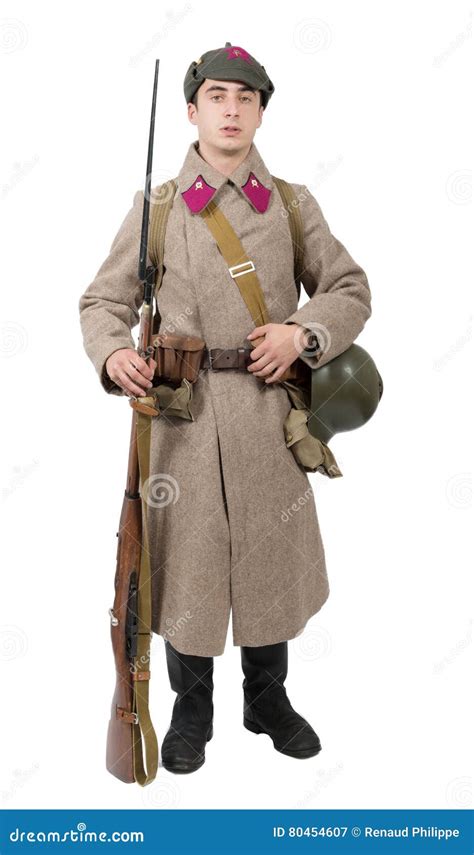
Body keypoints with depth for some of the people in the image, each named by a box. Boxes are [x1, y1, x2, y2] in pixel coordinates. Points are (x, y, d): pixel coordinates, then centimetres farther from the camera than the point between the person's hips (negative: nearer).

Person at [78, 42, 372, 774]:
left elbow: (351, 290, 9)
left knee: (273, 559, 12)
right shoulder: (154, 207, 4)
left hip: (270, 416, 2)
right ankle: (191, 713, 29)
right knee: (186, 563, 6)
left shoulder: (294, 205, 8)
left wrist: (303, 333, -10)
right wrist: (112, 353, -16)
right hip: (182, 416, -1)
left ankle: (269, 701, 35)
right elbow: (104, 300, 6)